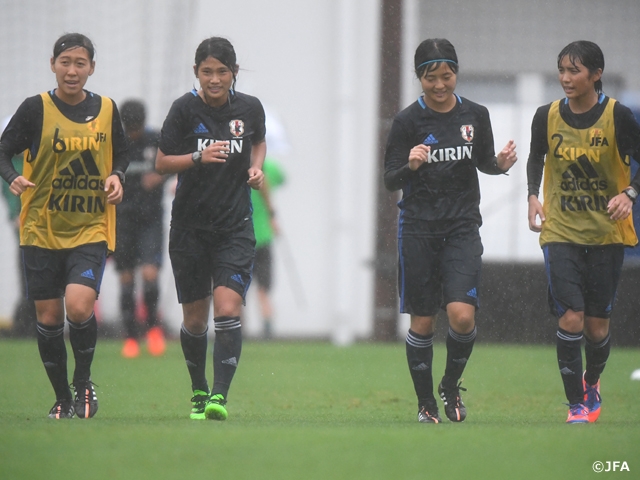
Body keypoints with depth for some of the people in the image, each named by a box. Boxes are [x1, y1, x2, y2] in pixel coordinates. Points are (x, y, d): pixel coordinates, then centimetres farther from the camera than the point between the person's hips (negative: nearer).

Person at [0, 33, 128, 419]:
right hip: (42, 228, 0)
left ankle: (83, 381, 5)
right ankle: (62, 399, 24)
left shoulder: (106, 109, 2)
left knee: (79, 306, -20)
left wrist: (117, 176, -4)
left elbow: (121, 154, 16)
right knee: (49, 317, 5)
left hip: (91, 229, 0)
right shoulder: (36, 109, -6)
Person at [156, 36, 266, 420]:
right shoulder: (185, 108, -7)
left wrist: (257, 167, 2)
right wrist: (199, 157, -20)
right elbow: (162, 163, -4)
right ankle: (199, 392, 28)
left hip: (235, 226, 0)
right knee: (195, 319, 8)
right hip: (190, 226, 0)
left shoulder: (249, 108, 0)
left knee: (228, 310, -17)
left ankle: (220, 396, -18)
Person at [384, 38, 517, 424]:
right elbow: (391, 181, -5)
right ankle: (426, 404, 17)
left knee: (463, 316, -14)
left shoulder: (476, 115, 2)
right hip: (419, 229, -1)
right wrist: (410, 165, -26)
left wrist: (501, 164, -5)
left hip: (463, 227, 1)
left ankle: (451, 385, 12)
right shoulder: (408, 120, -5)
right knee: (423, 321, 2)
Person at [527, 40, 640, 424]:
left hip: (607, 233, -1)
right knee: (571, 318, -13)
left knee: (597, 326, 6)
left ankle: (592, 381, 37)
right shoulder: (547, 116, -2)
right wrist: (534, 197, 3)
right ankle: (577, 406, -2)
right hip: (560, 231, 1)